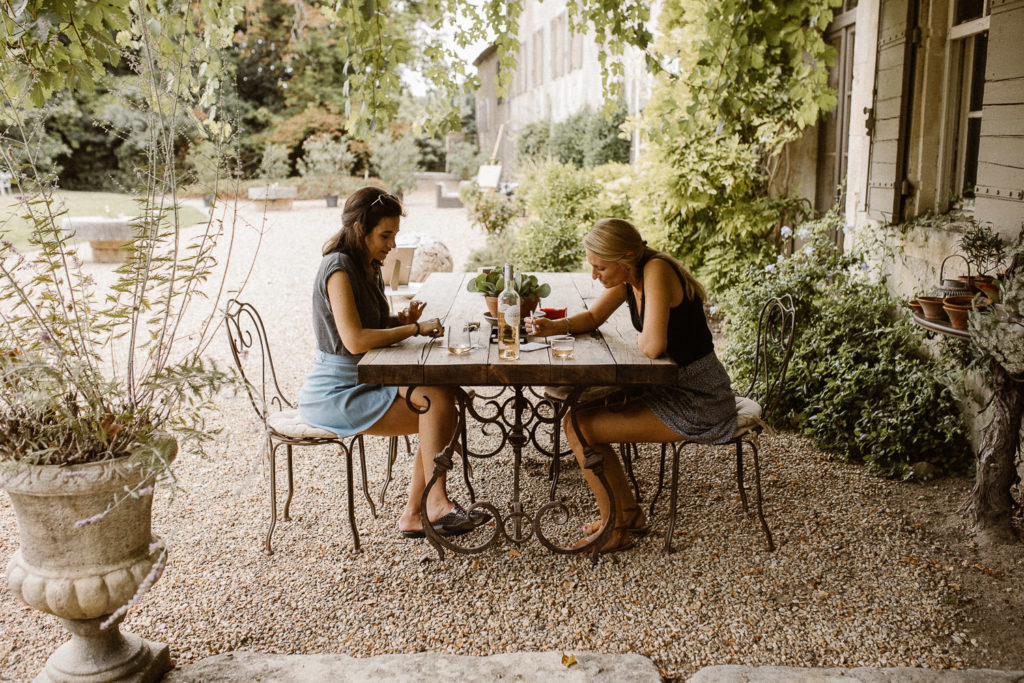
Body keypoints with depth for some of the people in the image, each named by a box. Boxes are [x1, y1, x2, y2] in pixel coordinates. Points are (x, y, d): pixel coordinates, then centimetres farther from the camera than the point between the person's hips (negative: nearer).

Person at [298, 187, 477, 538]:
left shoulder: (369, 268, 10)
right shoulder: (339, 269, -19)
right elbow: (355, 340, -29)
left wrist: (402, 320, 0)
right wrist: (414, 329, -20)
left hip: (362, 384, 9)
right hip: (335, 394, -9)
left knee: (444, 403, -7)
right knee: (438, 403, -19)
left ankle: (414, 513, -1)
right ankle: (436, 503, -4)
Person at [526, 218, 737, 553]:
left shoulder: (657, 271, -23)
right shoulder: (628, 277, 3)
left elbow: (653, 345, -32)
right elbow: (593, 317, 17)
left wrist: (642, 340, -9)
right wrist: (555, 326, -1)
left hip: (697, 402, -9)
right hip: (671, 388, 9)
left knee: (578, 427, -11)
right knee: (583, 409, 12)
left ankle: (615, 527, 7)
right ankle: (629, 512, 23)